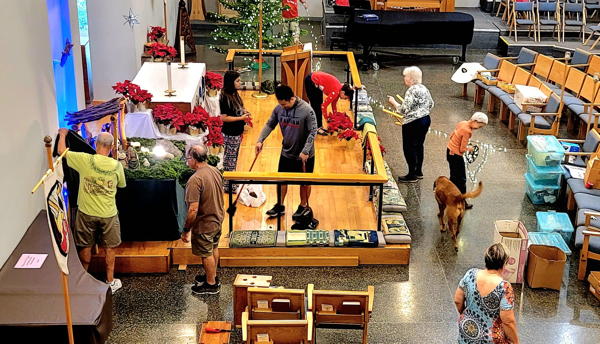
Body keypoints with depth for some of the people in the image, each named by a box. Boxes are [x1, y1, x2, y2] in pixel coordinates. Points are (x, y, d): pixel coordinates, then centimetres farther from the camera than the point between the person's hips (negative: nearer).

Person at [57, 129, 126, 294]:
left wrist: (62, 134, 15)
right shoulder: (117, 165, -11)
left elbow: (62, 151, -1)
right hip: (108, 214, 0)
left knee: (85, 247, 16)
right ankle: (110, 282, 24)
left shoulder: (85, 160, -16)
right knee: (109, 248, 14)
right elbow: (121, 184, 8)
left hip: (86, 213, 0)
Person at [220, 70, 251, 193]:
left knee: (232, 158, 20)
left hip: (236, 132, 9)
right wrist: (241, 118, -21)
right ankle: (228, 186, 14)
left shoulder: (234, 94, 4)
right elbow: (224, 118, -24)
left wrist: (243, 111, 0)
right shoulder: (225, 98, -22)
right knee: (230, 159, 3)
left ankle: (231, 182, 33)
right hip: (230, 134, -9)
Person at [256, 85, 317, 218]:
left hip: (304, 156, -4)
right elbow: (269, 125, 5)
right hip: (286, 153, 5)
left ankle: (303, 206, 31)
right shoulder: (279, 109, -8)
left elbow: (313, 132, -19)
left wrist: (305, 151, -23)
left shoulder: (307, 110, -22)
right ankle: (280, 206, 29)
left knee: (304, 182, 12)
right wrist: (260, 140, -7)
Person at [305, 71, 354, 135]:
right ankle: (317, 128, 1)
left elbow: (334, 104, 10)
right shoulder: (335, 92, -27)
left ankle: (319, 126, 16)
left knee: (319, 105, 11)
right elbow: (324, 106, -24)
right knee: (316, 106, -4)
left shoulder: (339, 89, -2)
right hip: (310, 81, -9)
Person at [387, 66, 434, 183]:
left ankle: (412, 175, 6)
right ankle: (419, 172, 26)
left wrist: (393, 102, -8)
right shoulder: (424, 89, 8)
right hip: (426, 120, 9)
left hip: (413, 124, -9)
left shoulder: (411, 91, -20)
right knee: (419, 145, 18)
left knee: (409, 148, 1)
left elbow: (404, 109, -22)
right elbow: (431, 104, 16)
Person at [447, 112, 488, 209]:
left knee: (454, 177, 21)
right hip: (456, 156, -9)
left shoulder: (462, 123, 1)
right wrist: (468, 148, -2)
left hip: (450, 151, 9)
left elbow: (452, 136, 12)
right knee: (461, 179, 5)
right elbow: (462, 149, -21)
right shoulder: (467, 131, -24)